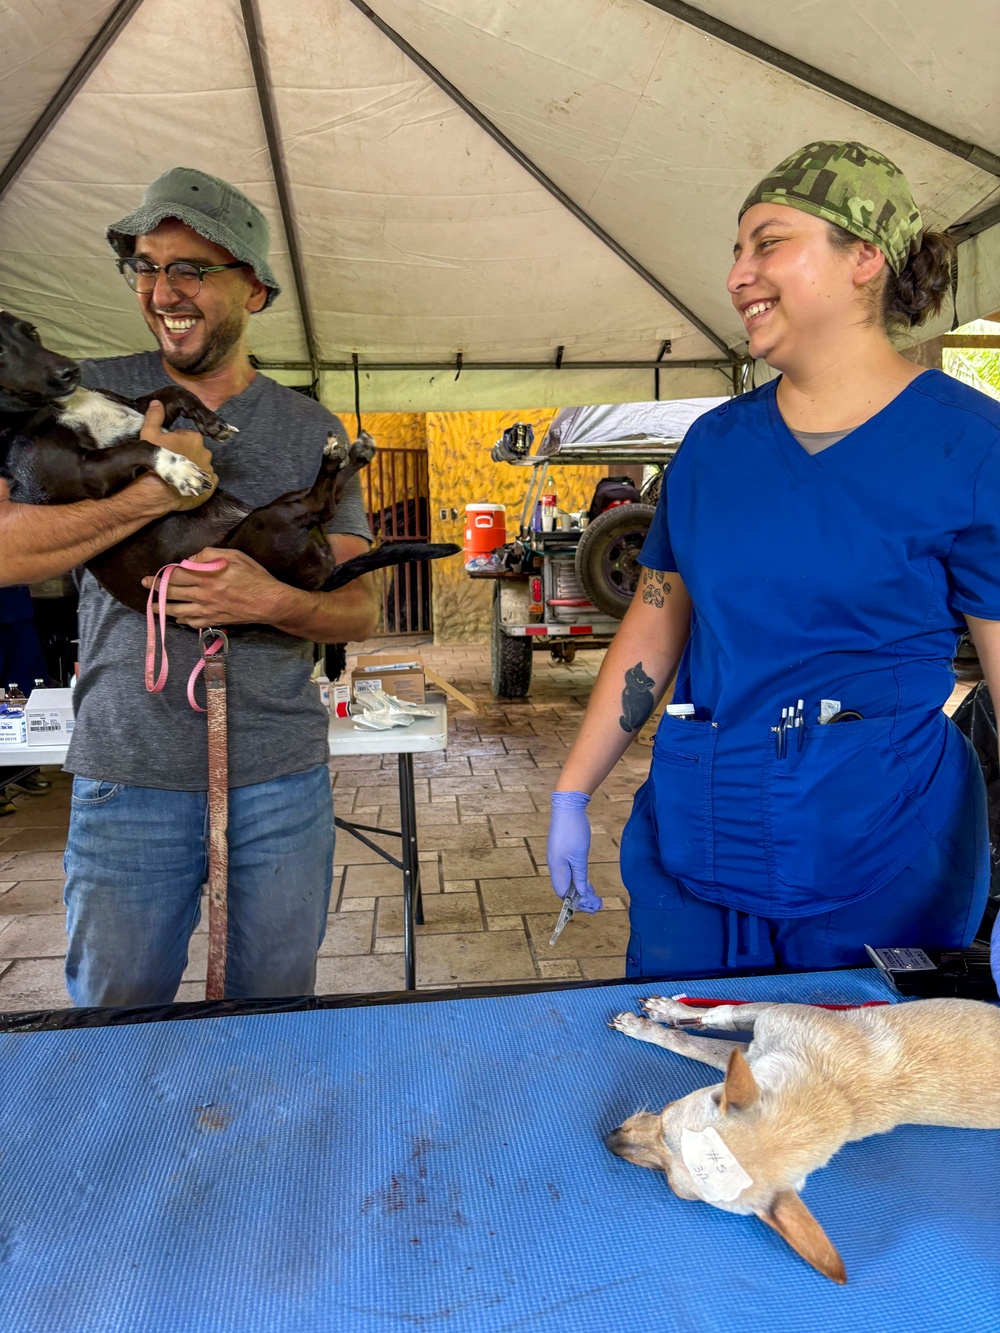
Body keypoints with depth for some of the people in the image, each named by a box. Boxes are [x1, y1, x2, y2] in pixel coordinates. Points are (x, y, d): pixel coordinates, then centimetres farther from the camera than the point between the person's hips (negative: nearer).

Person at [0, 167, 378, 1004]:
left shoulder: (311, 432, 4)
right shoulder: (90, 396, 3)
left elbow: (360, 610, 1)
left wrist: (271, 601, -19)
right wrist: (152, 493, -18)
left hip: (282, 775, 1)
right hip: (127, 777, 0)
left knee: (276, 1020, 16)